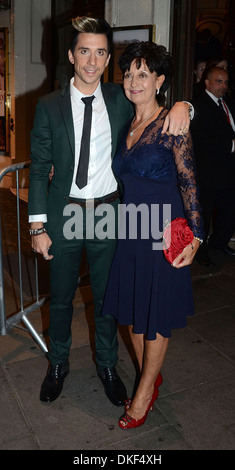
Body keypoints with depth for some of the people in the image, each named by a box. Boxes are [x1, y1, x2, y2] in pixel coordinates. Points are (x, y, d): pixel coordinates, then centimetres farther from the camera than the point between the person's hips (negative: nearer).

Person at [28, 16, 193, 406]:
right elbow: (39, 169, -2)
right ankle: (58, 364, 39)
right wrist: (38, 226, -7)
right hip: (64, 214, 0)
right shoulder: (50, 106, -3)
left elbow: (157, 108, 11)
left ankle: (107, 366, 37)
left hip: (108, 213, 1)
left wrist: (181, 106, -15)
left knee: (107, 296, 14)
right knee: (61, 297, 15)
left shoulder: (120, 100, 1)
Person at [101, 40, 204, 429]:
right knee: (131, 309, 15)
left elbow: (188, 182, -12)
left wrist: (195, 236, -17)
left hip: (161, 230, -7)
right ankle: (151, 379, 37)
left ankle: (144, 393, 26)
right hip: (127, 229, 7)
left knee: (155, 315, 7)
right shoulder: (126, 125, 10)